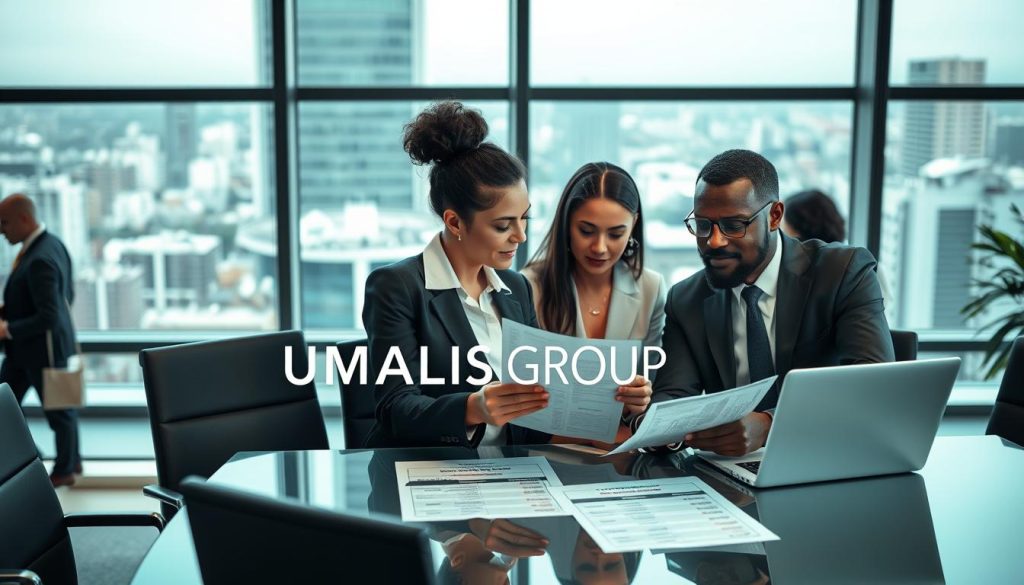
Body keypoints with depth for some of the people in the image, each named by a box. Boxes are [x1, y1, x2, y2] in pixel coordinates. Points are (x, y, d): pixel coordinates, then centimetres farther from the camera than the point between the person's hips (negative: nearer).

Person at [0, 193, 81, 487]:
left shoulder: (40, 260, -29)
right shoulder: (51, 242, 0)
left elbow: (49, 317, -30)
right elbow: (67, 294, 10)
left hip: (43, 348, -9)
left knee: (58, 410, 12)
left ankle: (65, 470, 33)